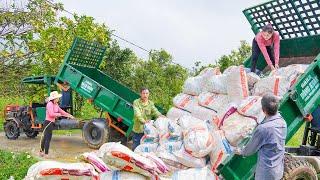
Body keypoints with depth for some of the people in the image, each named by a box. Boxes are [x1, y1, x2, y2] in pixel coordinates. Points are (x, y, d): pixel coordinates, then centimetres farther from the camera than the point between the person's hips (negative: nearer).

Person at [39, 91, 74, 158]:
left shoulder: (56, 104, 13)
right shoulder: (50, 104, -15)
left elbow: (61, 111, 21)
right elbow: (51, 114, -22)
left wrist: (69, 115, 19)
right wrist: (59, 114, -9)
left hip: (51, 123, 9)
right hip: (48, 123, -9)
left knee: (45, 138, 17)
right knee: (48, 138, -4)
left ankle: (41, 152, 27)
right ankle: (46, 154, 2)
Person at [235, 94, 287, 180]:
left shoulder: (262, 128, -26)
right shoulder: (283, 123, -4)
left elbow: (251, 147, -10)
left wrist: (241, 152, 11)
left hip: (266, 172, -7)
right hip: (279, 169, 7)